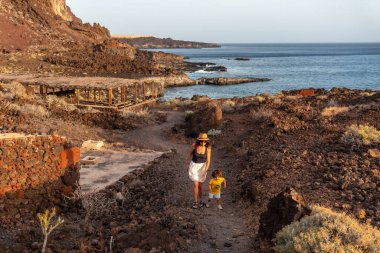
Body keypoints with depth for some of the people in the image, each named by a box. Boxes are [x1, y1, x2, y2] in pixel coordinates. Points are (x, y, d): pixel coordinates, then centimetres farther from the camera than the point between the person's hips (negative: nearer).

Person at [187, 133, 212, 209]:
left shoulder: (208, 148, -17)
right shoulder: (195, 145, -16)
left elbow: (208, 160, -16)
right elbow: (190, 154, 1)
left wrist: (205, 171, -24)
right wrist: (189, 165, 8)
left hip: (202, 167, 0)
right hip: (194, 166, 0)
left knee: (200, 185, 9)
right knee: (195, 184, -9)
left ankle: (200, 200, 33)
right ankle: (195, 202, 7)